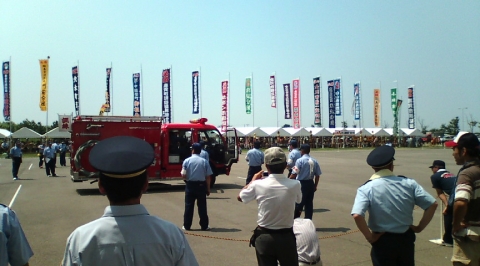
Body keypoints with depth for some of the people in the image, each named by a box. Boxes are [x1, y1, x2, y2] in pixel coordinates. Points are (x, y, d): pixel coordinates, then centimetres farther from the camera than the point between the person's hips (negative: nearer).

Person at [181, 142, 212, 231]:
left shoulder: (187, 160, -5)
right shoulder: (204, 161, -3)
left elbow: (183, 175, -9)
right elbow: (208, 177, -3)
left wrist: (184, 176, 15)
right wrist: (208, 189, 6)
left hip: (190, 185, 0)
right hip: (201, 185, 0)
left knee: (189, 206, 8)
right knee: (202, 206, 7)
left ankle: (186, 226, 12)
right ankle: (204, 226, 12)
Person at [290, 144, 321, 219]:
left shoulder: (300, 160, -12)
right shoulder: (314, 161, 4)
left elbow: (294, 174, -17)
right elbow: (317, 175, 7)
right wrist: (315, 186, 18)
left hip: (301, 183, -5)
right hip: (311, 184, 5)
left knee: (298, 203, 4)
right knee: (309, 203, 13)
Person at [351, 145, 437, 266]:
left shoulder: (366, 189, -14)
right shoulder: (409, 183, -5)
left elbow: (357, 215, -27)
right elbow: (432, 204, -4)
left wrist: (369, 237, -13)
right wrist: (419, 227, 4)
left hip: (382, 241, -3)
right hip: (406, 239, 3)